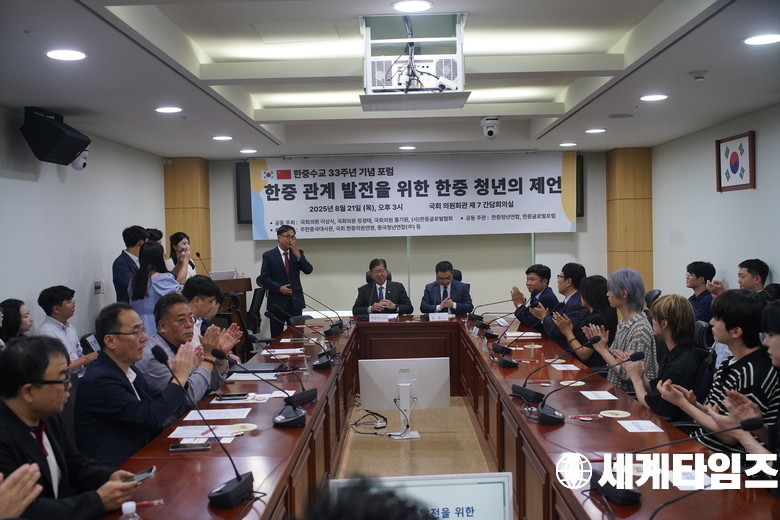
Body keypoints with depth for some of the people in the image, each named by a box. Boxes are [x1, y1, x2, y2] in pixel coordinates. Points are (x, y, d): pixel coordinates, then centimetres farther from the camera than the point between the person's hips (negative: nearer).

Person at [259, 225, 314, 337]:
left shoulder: (298, 253, 8)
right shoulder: (269, 255, -1)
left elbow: (308, 270, -3)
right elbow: (264, 277, -4)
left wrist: (298, 255, -14)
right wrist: (279, 288, -16)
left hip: (295, 301, 3)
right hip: (277, 301, -3)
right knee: (276, 336, 4)